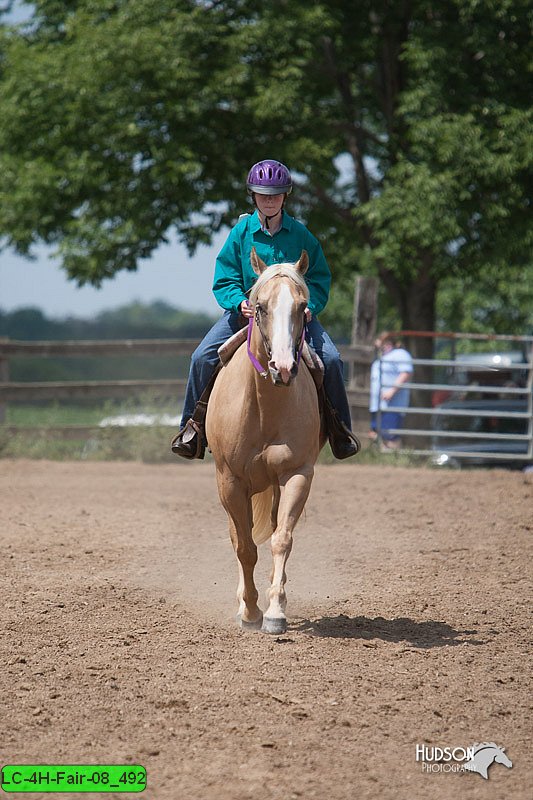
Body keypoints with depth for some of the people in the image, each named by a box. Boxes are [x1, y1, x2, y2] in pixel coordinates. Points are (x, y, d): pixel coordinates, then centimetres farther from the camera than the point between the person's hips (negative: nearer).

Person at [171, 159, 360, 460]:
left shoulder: (300, 234, 0)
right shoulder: (241, 231, -1)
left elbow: (320, 280, 5)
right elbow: (224, 281, -1)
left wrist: (309, 307, -15)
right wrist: (240, 302, -21)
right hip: (246, 310, 0)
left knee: (331, 359, -19)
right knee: (203, 357, -18)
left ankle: (339, 426, 2)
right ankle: (194, 425, 1)